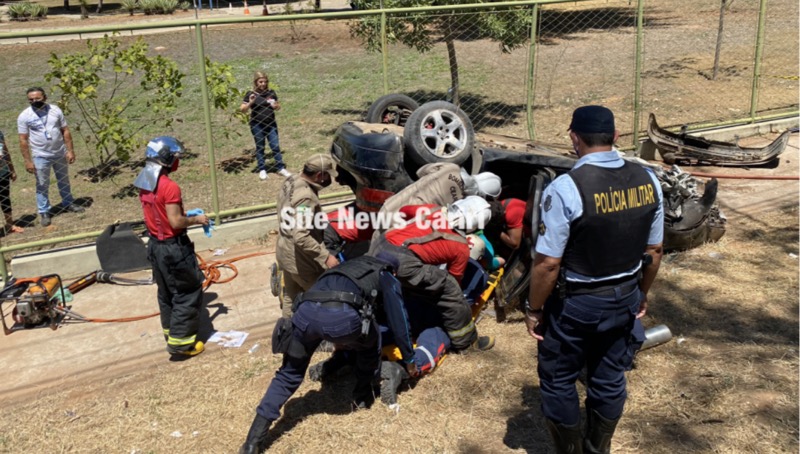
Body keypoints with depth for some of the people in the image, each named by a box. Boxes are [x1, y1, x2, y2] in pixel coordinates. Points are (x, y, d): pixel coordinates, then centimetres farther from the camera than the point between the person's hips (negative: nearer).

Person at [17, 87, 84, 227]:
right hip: (40, 156, -3)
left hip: (60, 153, 3)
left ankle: (68, 203, 37)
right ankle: (43, 212, 16)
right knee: (42, 185, 5)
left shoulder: (55, 110, -5)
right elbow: (23, 140, -9)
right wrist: (27, 161, -12)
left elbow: (65, 131, 0)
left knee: (64, 181, 19)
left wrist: (70, 150, -5)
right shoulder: (24, 116, -11)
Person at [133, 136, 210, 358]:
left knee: (166, 291, 21)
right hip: (174, 247, -8)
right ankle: (180, 341, 5)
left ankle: (170, 331, 33)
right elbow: (176, 222, -24)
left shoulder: (144, 183, 3)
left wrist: (186, 215, 12)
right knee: (189, 292, 3)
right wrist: (196, 219, -8)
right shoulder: (170, 187, -24)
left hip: (155, 245, 9)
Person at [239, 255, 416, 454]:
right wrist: (409, 359, 38)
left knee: (289, 373, 20)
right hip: (342, 316, -5)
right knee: (369, 345, 30)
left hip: (306, 311, 5)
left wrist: (340, 342, 71)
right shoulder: (387, 278, 28)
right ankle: (362, 396, 37)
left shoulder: (349, 266, 44)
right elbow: (399, 321, 25)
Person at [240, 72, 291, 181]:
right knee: (260, 147, 8)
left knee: (275, 146, 3)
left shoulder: (271, 92, 2)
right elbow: (242, 109, -6)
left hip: (271, 124, 2)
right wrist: (250, 103, -23)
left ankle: (281, 168, 13)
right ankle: (262, 170, 19)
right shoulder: (251, 94, -6)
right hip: (257, 125, -2)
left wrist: (276, 106, -11)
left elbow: (278, 107, 12)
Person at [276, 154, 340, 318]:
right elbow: (301, 237, -37)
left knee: (291, 296, 24)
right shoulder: (305, 197, -31)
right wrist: (326, 256, -33)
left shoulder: (290, 181, -1)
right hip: (300, 259, -9)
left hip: (285, 252, 9)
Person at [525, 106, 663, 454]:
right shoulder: (647, 181, -6)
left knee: (558, 380, 14)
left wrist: (534, 309, -8)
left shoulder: (566, 188, -24)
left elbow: (548, 263, -22)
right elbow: (654, 250, 4)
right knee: (610, 379, 21)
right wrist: (642, 293, 19)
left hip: (574, 303, -6)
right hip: (624, 298, 6)